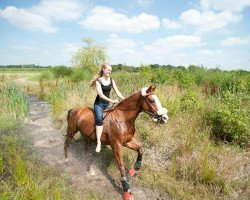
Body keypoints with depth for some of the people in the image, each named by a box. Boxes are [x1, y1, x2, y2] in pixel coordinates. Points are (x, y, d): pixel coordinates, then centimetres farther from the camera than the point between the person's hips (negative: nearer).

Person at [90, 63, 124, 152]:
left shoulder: (111, 81, 5)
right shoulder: (98, 81, -10)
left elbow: (117, 92, 2)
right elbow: (101, 95, -19)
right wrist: (112, 101, -27)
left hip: (107, 104, 6)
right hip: (99, 104, -6)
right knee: (100, 119, -27)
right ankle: (98, 142, -30)